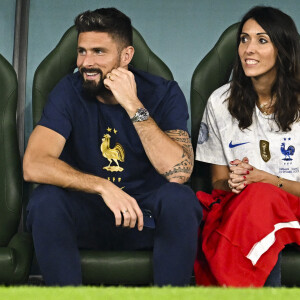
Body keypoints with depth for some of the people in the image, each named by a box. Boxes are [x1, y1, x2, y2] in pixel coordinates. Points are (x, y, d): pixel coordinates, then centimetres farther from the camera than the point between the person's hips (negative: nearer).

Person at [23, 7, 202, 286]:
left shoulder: (163, 93, -7)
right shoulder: (69, 92, -7)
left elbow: (179, 172, -22)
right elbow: (33, 164, -21)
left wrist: (134, 106, -25)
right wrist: (104, 187, -33)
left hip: (147, 217, 0)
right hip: (87, 216, 0)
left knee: (178, 197, -31)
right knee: (46, 199, -29)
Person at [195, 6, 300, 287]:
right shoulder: (220, 102, 8)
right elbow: (218, 182, 13)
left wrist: (264, 179, -15)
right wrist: (232, 183, -11)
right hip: (236, 205, 2)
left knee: (260, 198, -36)